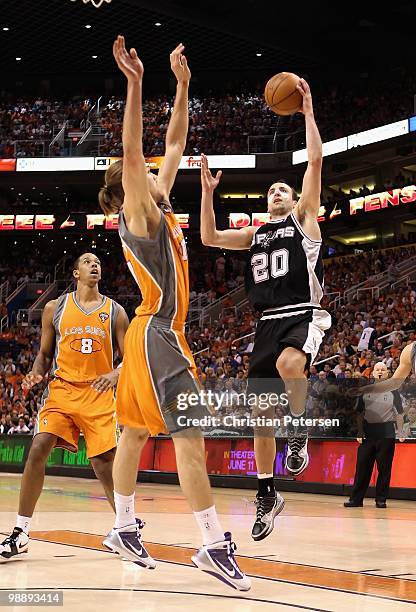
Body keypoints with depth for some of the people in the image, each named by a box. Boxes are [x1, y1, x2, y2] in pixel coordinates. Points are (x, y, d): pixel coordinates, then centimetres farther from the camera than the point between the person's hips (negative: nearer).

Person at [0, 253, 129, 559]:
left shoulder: (115, 311, 7)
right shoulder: (55, 308, 8)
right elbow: (45, 354, 14)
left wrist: (115, 375, -16)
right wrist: (36, 374, -7)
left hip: (99, 394, 0)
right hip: (61, 390, 0)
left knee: (106, 461, -6)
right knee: (38, 449, -16)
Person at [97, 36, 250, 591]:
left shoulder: (159, 208, 13)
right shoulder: (139, 213, -10)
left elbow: (175, 142, 18)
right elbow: (131, 154, -26)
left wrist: (183, 83, 15)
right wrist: (135, 84, -34)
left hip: (152, 334, 10)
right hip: (158, 335, -10)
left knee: (135, 433, 15)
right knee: (189, 437, -14)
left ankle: (125, 529, 24)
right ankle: (216, 546, -15)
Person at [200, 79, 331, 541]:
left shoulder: (303, 218, 9)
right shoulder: (255, 234, 21)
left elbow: (315, 161, -1)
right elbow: (209, 238, 12)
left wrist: (307, 112, -1)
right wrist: (208, 192, 7)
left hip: (304, 316, -5)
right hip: (269, 323, 5)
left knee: (289, 363, -39)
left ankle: (301, 429, -11)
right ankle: (267, 496, 15)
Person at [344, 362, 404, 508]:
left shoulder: (392, 391, 6)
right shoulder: (366, 390, 10)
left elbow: (399, 413, 5)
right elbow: (360, 413, 11)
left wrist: (400, 432, -5)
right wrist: (360, 433, 4)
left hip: (386, 434, -2)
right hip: (368, 433, 2)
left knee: (384, 468, 0)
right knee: (362, 466, 1)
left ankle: (381, 499, 8)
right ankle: (356, 499, 6)